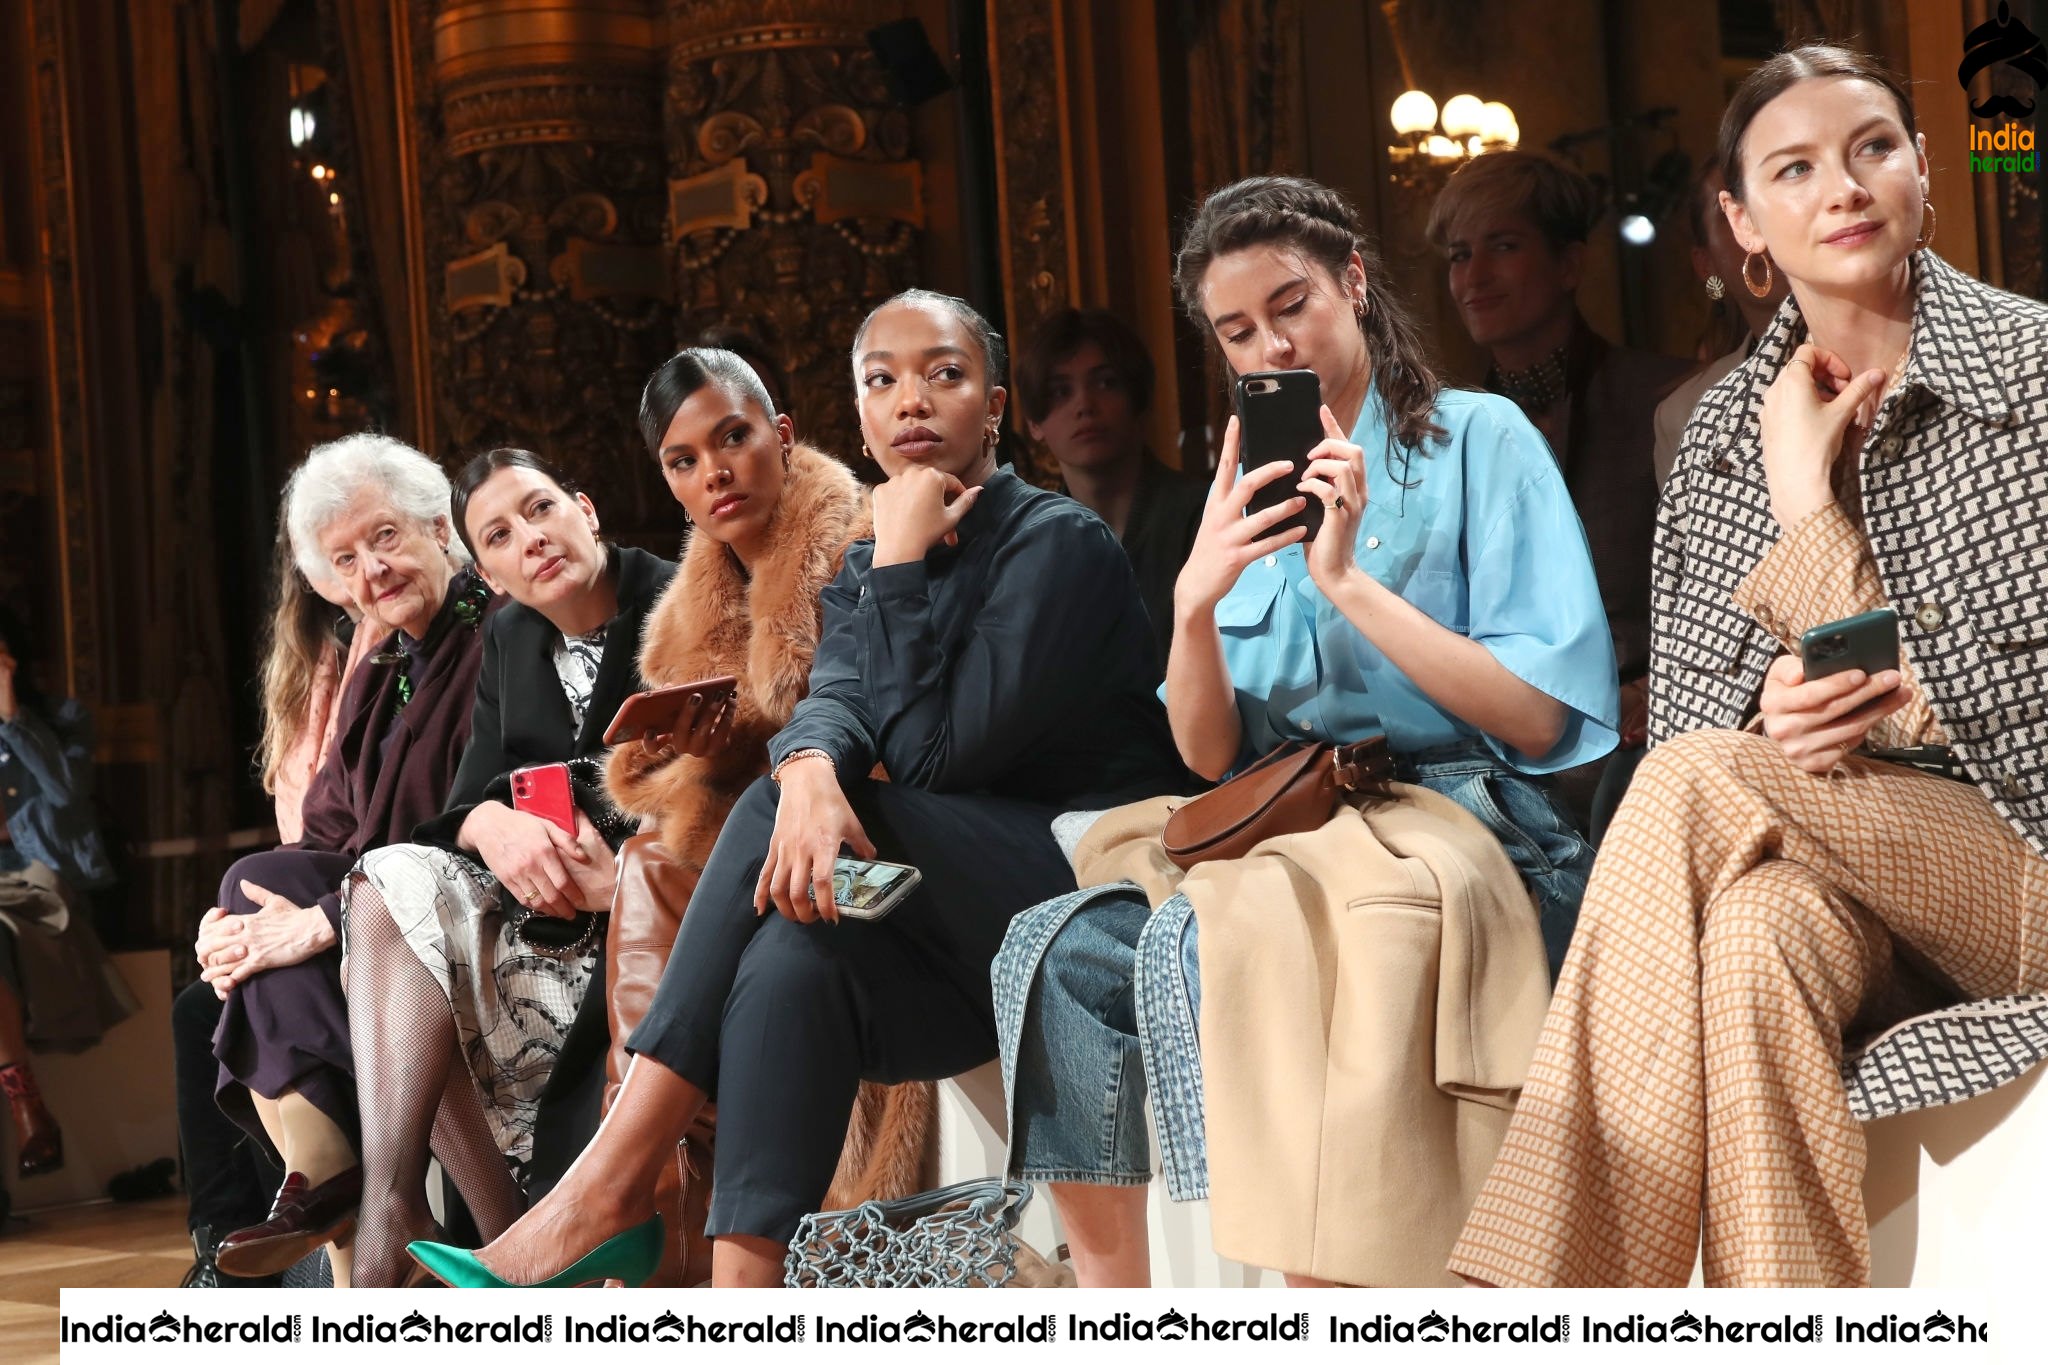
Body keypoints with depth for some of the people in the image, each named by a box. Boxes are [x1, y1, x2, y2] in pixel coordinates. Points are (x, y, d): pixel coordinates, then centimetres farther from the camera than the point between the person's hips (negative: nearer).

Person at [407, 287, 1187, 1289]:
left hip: (1089, 885, -6)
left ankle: (610, 1187, -28)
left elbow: (934, 753, -17)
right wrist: (811, 773, -31)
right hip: (968, 926, 6)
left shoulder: (1059, 543, -8)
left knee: (777, 813, -26)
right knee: (791, 962, -27)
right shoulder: (865, 570, 16)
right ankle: (742, 1287, -36)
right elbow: (831, 704, -7)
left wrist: (901, 566, -14)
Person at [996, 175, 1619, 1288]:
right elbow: (1210, 755, 12)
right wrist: (1195, 606, -8)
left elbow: (1539, 719, -6)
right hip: (1278, 830, 6)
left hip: (1455, 829, -6)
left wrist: (1348, 581, -13)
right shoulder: (1258, 491, 20)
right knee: (1056, 952, -21)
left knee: (1204, 939, -33)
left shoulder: (1478, 439, 4)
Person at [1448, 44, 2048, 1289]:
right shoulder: (1721, 431, 12)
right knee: (1753, 934, -35)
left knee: (1698, 784, -28)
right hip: (1833, 878, 3)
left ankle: (1547, 1271, -30)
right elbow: (1678, 705, 10)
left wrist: (1805, 490, -12)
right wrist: (1767, 705, -14)